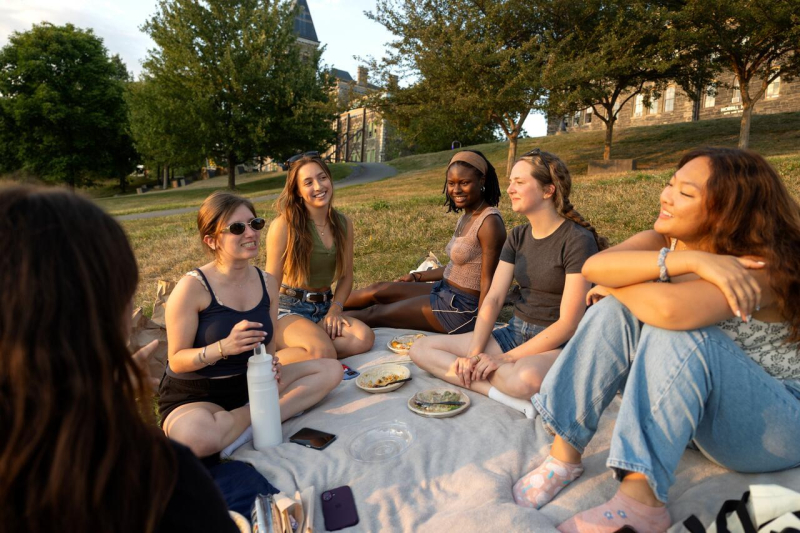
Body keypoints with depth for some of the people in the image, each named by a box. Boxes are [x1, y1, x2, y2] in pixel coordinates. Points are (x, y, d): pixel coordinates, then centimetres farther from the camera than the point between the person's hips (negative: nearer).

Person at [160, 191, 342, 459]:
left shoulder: (267, 283, -1)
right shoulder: (193, 286, -17)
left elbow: (268, 351, 8)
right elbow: (176, 361, -14)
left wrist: (270, 368, -16)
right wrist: (224, 348, -31)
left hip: (249, 384, 6)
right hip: (193, 396, -5)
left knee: (331, 369, -6)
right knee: (199, 438, -40)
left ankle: (254, 418, -17)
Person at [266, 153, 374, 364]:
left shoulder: (343, 224, 5)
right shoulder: (284, 224, -10)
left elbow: (346, 276, 11)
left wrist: (335, 309, -6)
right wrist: (271, 328, -16)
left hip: (324, 307, 6)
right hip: (288, 309, -6)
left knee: (365, 337, -24)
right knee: (324, 352, -33)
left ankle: (291, 349, -15)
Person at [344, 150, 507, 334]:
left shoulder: (489, 222, -21)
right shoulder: (467, 216, 6)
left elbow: (488, 283, -21)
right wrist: (417, 277, 19)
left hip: (462, 308, -8)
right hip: (445, 291, 8)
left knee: (374, 314, 0)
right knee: (378, 290, 10)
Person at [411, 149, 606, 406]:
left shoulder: (578, 240, -12)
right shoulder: (518, 236, 9)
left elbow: (568, 323, -17)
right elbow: (493, 299, 2)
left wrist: (505, 358, -19)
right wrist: (473, 354, -11)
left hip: (557, 345, -8)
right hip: (514, 333, 8)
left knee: (526, 377, -45)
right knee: (421, 348, -7)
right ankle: (504, 390, -19)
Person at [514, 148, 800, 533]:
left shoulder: (758, 266, -23)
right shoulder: (663, 242, -4)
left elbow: (670, 308, -43)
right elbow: (593, 267, -24)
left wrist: (615, 285, -23)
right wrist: (687, 260, -34)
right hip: (696, 413, 6)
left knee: (675, 332, -33)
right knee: (614, 312, -18)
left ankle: (640, 500, -32)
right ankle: (565, 454, -18)